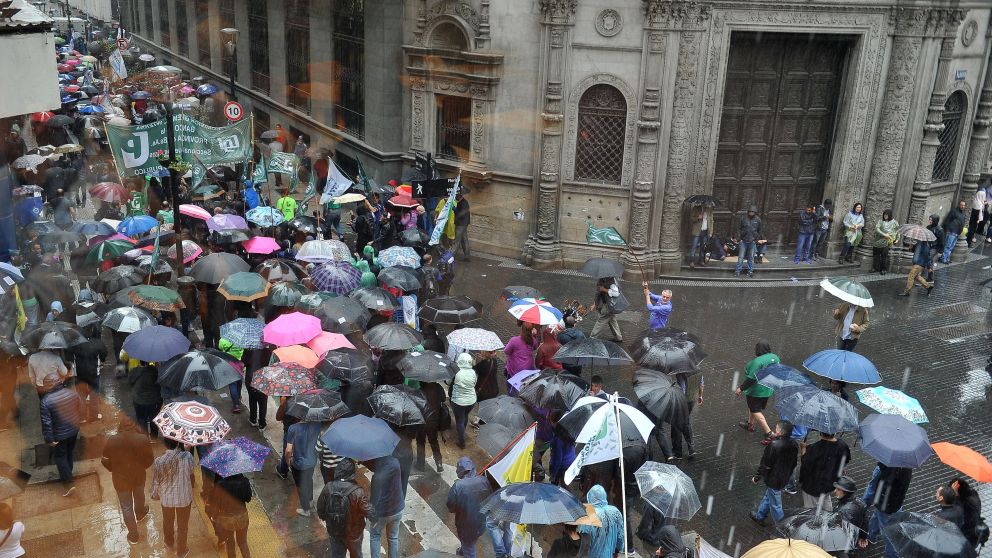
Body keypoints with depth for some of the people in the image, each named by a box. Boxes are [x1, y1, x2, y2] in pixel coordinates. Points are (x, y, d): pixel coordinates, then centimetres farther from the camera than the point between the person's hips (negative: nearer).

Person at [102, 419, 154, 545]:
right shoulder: (142, 440, -20)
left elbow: (105, 461, -8)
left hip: (121, 479, -1)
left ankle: (133, 535, 24)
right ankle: (140, 514, 60)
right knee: (139, 497, 31)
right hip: (139, 476, 1)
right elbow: (149, 460, -10)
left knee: (126, 507, 15)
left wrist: (115, 469, 11)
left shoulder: (112, 441, -20)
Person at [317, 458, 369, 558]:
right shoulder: (358, 492, -30)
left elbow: (320, 510, -7)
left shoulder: (328, 488, -19)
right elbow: (368, 512, -21)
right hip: (353, 533, -2)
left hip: (333, 532, 2)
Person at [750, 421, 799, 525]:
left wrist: (756, 477, -7)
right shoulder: (794, 444, -10)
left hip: (773, 479, -7)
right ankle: (760, 516, 45)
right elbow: (793, 463, 5)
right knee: (768, 496, 27)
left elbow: (765, 465, -21)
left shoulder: (774, 445, -32)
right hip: (785, 478, 7)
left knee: (775, 503, 13)